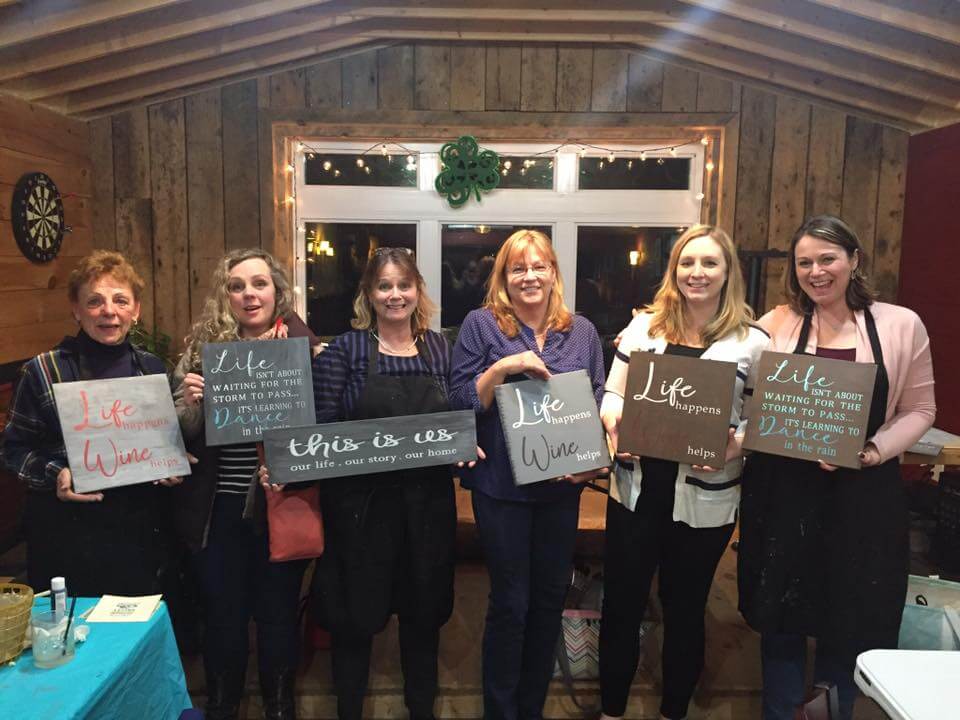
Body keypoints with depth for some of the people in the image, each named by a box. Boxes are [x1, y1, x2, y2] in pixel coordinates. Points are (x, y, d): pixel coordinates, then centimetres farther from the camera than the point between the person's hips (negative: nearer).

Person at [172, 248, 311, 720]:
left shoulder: (302, 346, -4)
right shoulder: (203, 346, -1)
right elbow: (181, 437, 2)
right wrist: (190, 403, -19)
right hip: (218, 507, 1)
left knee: (278, 613, 15)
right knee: (222, 615, 15)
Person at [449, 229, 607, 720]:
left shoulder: (581, 331, 6)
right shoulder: (482, 325, -4)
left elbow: (597, 404, 9)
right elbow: (459, 404, -8)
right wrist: (502, 367, -21)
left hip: (562, 486, 4)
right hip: (502, 486, -4)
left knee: (551, 598, 15)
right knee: (510, 603, 5)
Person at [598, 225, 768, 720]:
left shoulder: (753, 341, -3)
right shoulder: (644, 326, 3)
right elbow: (611, 394, 6)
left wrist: (734, 444, -19)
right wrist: (614, 420, -14)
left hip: (705, 498, -1)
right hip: (637, 487, 2)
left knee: (685, 609, 17)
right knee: (621, 603, 12)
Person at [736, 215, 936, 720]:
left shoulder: (902, 325, 0)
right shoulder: (775, 325, 0)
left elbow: (919, 411, 4)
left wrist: (873, 451, -12)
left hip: (865, 494, 0)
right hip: (783, 490, 0)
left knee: (851, 621, 13)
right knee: (781, 619, 13)